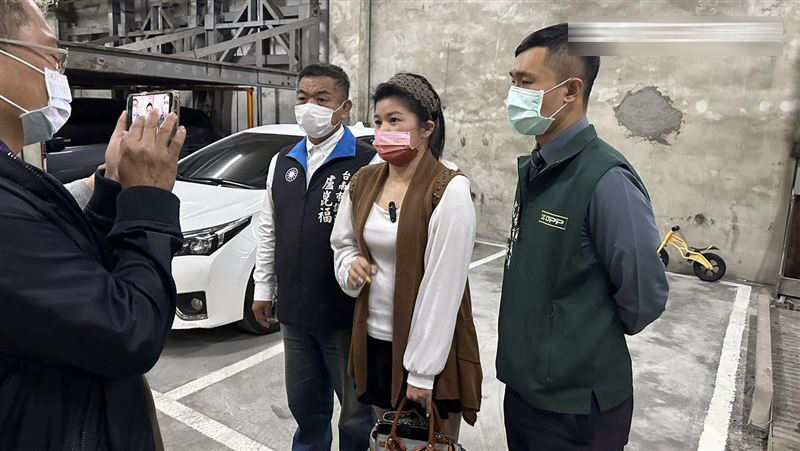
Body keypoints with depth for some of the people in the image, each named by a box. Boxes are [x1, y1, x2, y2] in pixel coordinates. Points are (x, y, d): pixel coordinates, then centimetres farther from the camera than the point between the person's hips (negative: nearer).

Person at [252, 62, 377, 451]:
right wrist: (263, 289, 14)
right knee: (305, 405, 23)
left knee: (358, 411, 11)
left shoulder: (368, 163, -12)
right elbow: (268, 231, 15)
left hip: (347, 314, -6)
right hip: (294, 311, 6)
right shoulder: (283, 162, 10)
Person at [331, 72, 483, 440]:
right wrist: (351, 265, -9)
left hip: (430, 347, -5)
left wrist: (422, 370, -17)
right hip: (373, 339, 5)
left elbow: (443, 286, -19)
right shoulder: (363, 181, 1)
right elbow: (342, 243, 14)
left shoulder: (449, 190, -17)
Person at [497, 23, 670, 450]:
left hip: (575, 402, -7)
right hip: (523, 384, 7)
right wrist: (536, 336, 12)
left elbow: (644, 297, -16)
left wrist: (594, 340, -2)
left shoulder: (606, 179, -22)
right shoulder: (534, 167, 4)